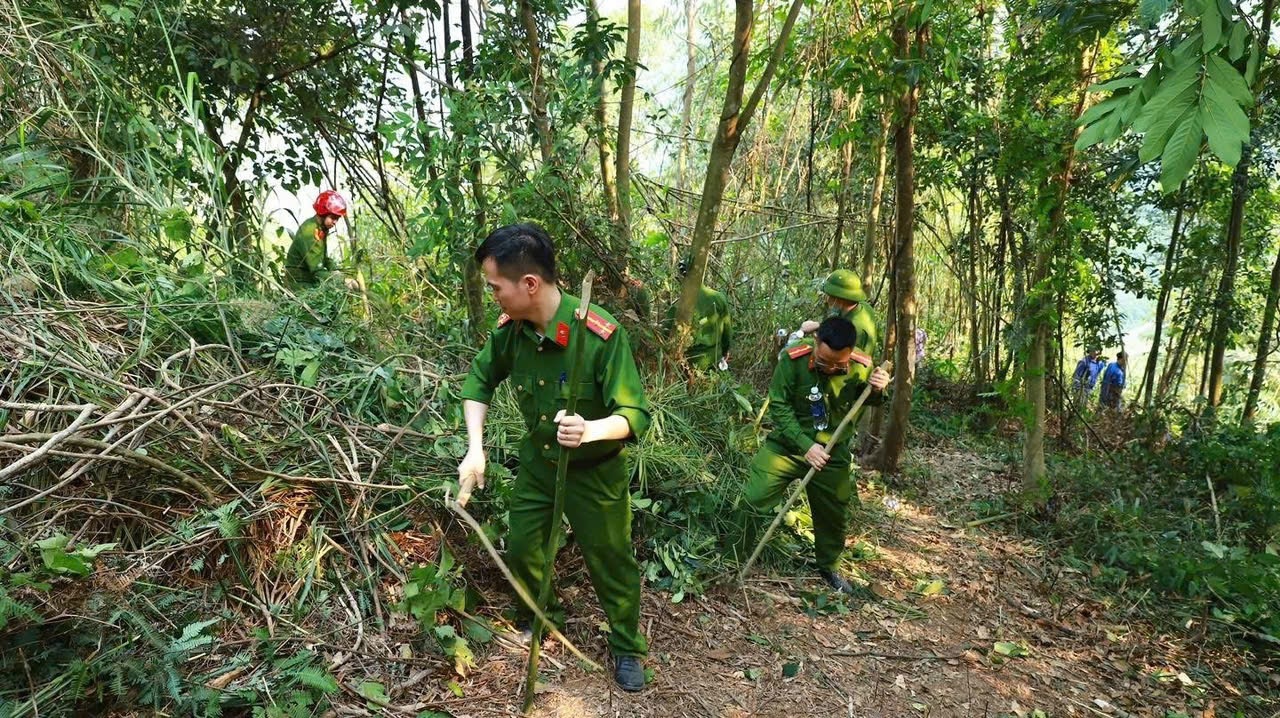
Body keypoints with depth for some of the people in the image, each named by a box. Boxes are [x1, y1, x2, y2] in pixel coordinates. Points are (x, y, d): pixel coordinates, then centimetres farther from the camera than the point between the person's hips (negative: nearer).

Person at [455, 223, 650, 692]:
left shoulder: (601, 335, -33)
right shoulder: (511, 329, -16)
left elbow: (635, 415, -29)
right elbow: (480, 379, 2)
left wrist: (590, 431, -49)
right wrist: (475, 450, -9)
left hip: (594, 470, -5)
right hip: (537, 460, 5)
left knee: (610, 561, 11)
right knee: (521, 547, 19)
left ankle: (626, 648, 36)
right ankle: (538, 618, 48)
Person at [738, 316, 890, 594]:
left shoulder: (860, 368, -15)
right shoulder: (793, 360, -22)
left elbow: (866, 402, 6)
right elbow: (779, 407, -17)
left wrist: (876, 390, -18)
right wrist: (805, 446, -24)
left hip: (832, 454, 2)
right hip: (786, 446, -2)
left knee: (833, 514, 17)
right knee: (753, 501, -8)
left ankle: (829, 567, 43)